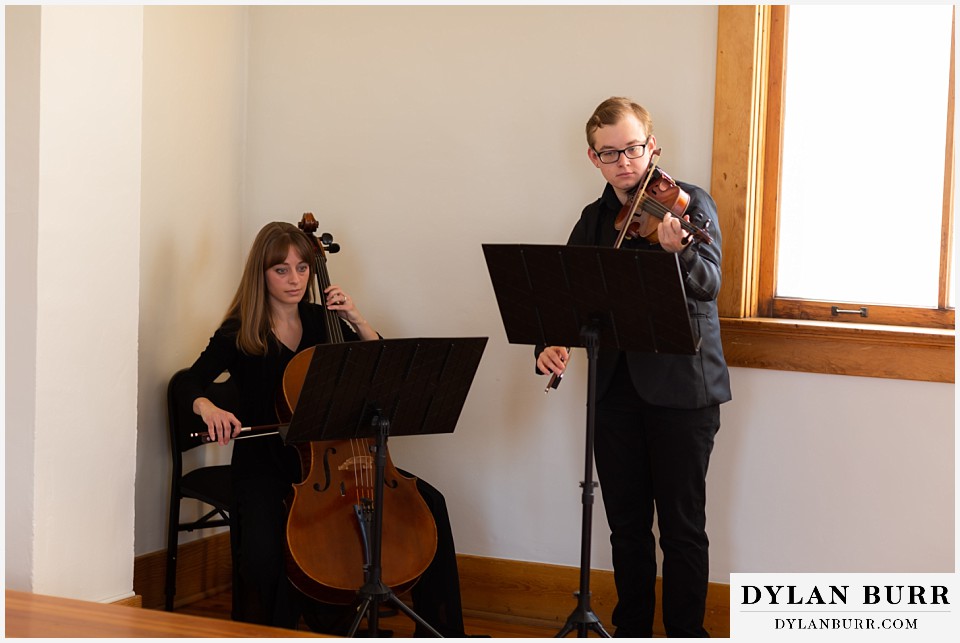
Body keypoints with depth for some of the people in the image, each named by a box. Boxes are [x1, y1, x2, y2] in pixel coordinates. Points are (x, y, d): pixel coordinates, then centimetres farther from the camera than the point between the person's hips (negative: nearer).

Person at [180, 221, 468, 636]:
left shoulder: (322, 322, 8)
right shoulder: (240, 334, -2)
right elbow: (192, 383, -10)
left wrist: (357, 321, -8)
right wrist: (207, 407, -32)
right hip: (264, 464, -4)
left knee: (428, 502, -11)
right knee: (262, 553, -35)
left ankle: (439, 631, 1)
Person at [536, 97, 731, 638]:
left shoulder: (689, 203, -3)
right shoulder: (594, 219, 12)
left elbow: (708, 285, -17)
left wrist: (679, 250, -39)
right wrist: (551, 343, -13)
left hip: (680, 389, -5)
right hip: (616, 387, 5)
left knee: (682, 527, 0)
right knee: (627, 525, 13)